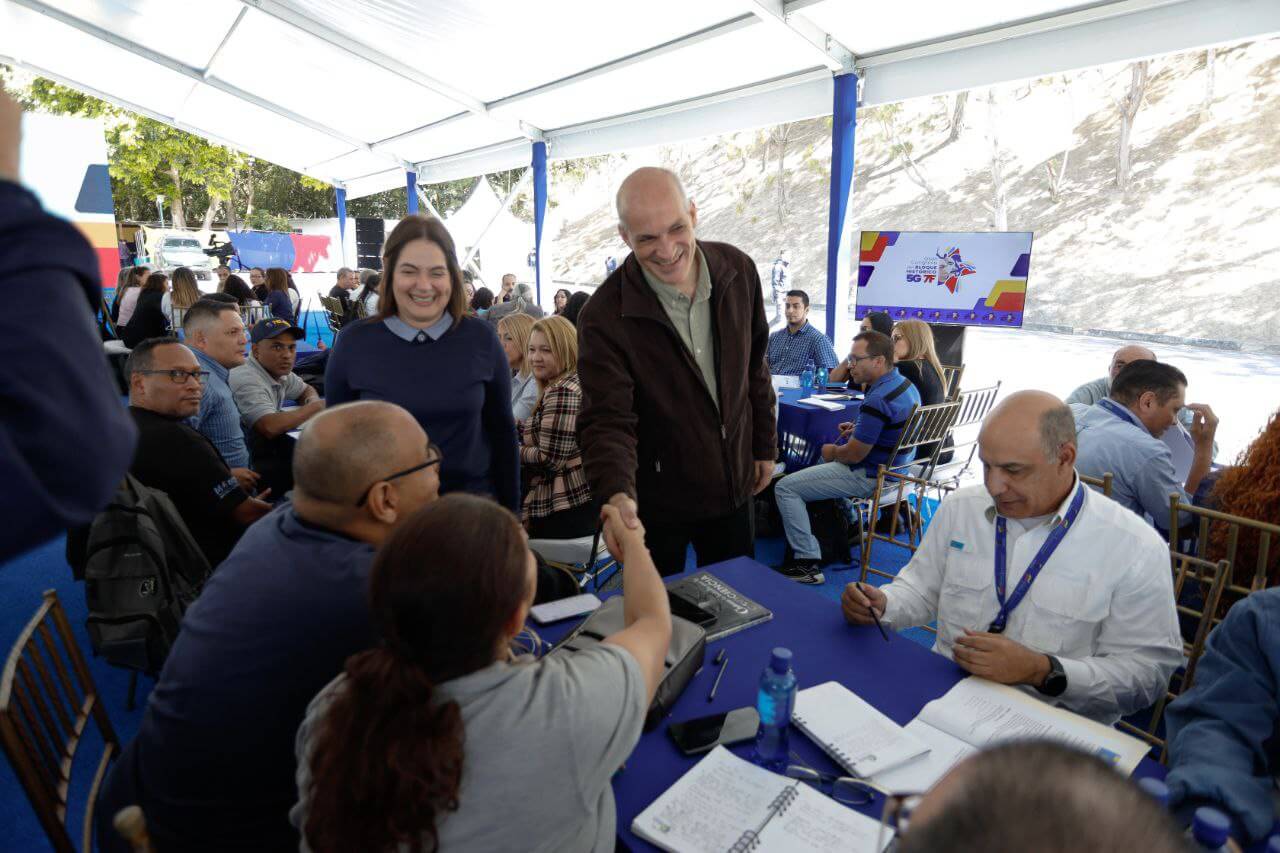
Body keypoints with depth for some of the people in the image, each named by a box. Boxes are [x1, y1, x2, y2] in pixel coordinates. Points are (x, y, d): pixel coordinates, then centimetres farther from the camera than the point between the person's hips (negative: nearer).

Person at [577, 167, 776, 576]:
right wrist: (617, 495, -43)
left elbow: (755, 368, 5)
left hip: (733, 486, 4)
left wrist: (765, 446, 9)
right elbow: (608, 419, -26)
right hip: (655, 500, -3)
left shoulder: (738, 270, -8)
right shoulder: (604, 316, -22)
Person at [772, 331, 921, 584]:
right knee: (827, 461, 37)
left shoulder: (877, 400, -28)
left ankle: (808, 562, -9)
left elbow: (854, 454, -23)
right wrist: (858, 428, 9)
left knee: (785, 488, -9)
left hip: (870, 477, -10)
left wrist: (831, 451, -2)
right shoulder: (905, 384, 4)